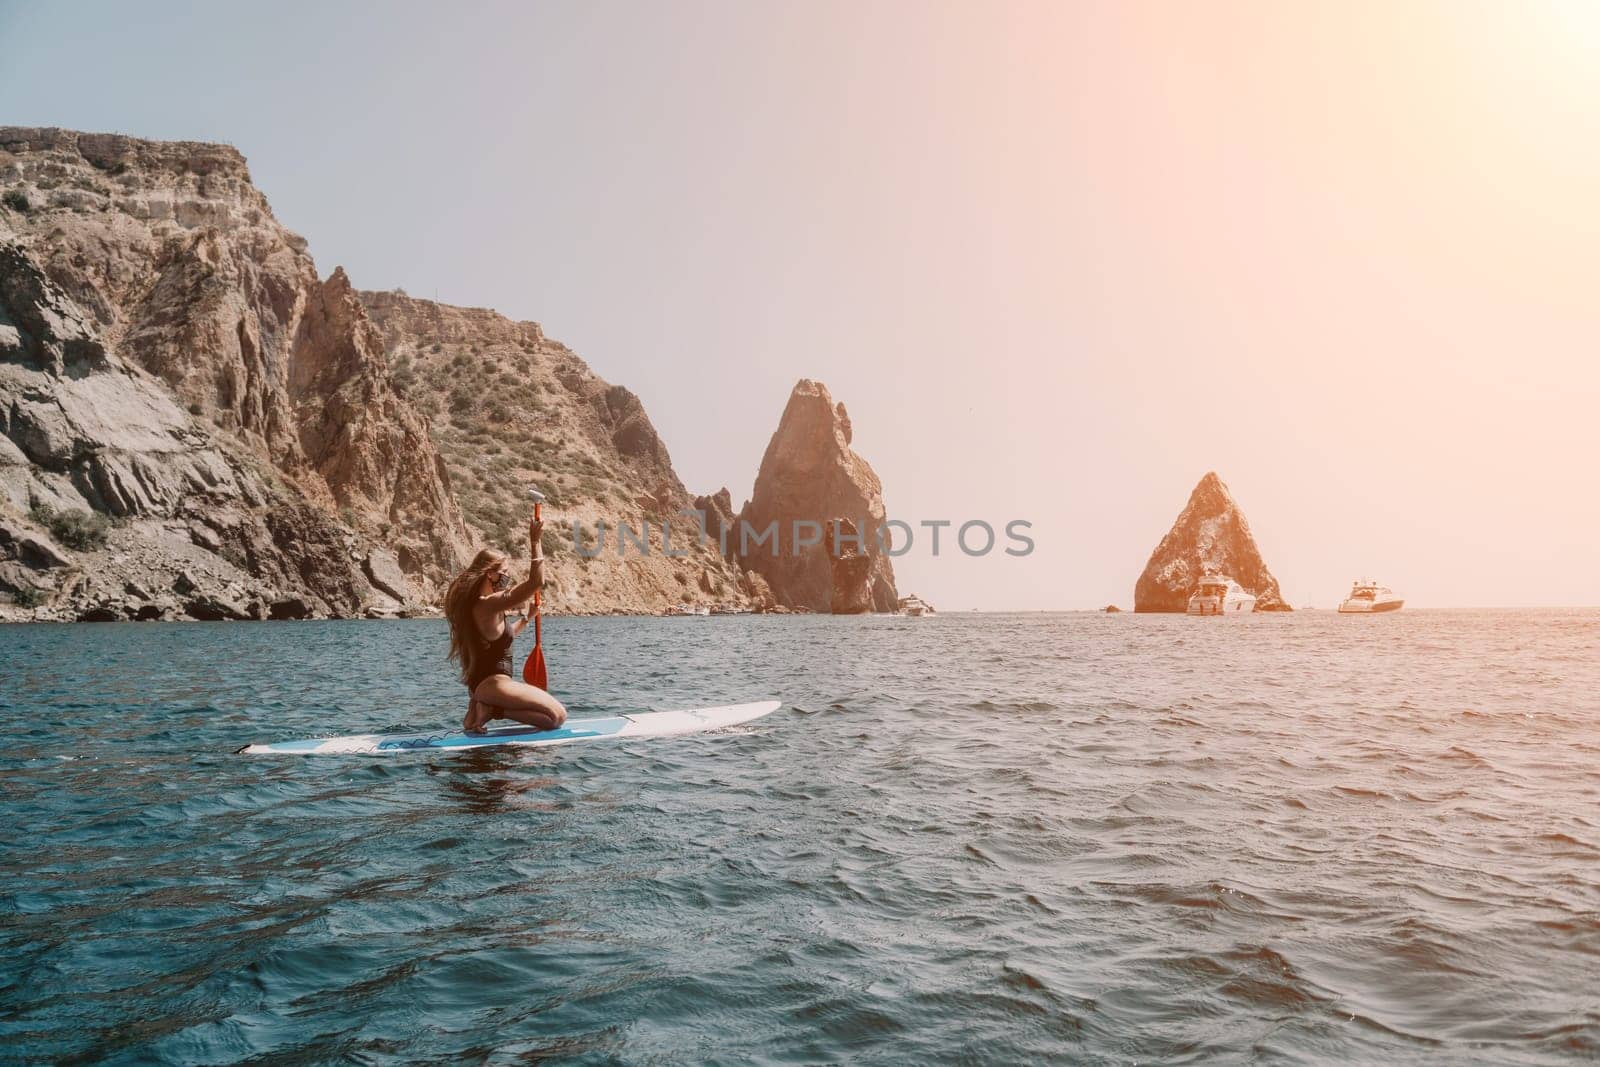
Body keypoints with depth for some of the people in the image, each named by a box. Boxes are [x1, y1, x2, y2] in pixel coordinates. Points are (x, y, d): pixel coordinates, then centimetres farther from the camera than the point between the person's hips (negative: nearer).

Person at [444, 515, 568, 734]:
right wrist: (534, 542, -15)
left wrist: (526, 619, 30)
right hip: (493, 683, -10)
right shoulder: (490, 604, -17)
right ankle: (494, 710, -12)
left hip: (479, 682, 10)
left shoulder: (475, 604, 13)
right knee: (557, 716, -9)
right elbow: (536, 581, -23)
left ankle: (484, 708, 9)